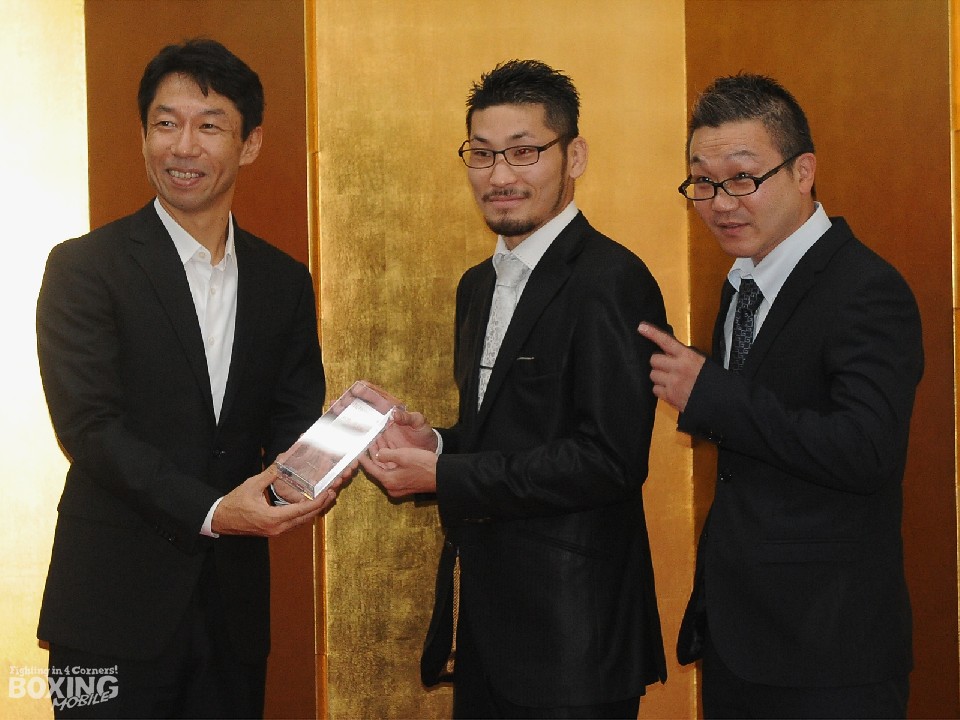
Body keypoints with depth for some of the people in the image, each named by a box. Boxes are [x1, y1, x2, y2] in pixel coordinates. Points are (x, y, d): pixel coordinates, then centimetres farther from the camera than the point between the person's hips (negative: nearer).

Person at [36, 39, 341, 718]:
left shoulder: (285, 281, 9)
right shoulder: (85, 267, -5)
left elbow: (296, 415, 8)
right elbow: (88, 427, -13)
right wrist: (210, 510, -24)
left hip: (235, 604, 4)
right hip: (115, 608, -4)